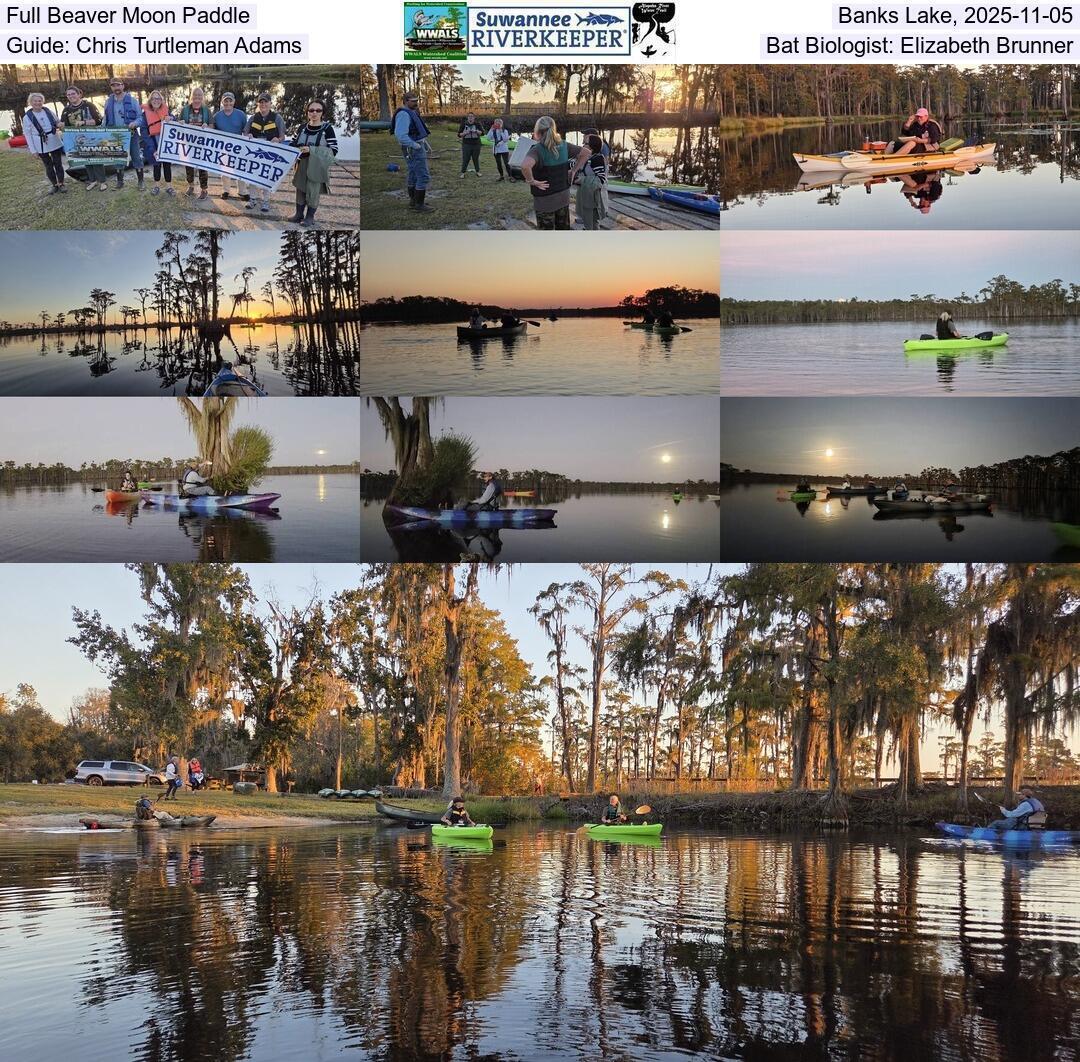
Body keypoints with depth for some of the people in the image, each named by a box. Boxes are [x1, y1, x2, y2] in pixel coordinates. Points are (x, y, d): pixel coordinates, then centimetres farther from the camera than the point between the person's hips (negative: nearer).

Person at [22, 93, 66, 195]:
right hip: (41, 146, -2)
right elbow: (27, 134, -4)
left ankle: (61, 184, 17)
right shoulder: (27, 117, -6)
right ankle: (54, 185, 17)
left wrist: (60, 125, -10)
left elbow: (57, 122, 16)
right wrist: (33, 150, -8)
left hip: (55, 143, 2)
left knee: (58, 163, 6)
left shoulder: (48, 111, 2)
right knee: (48, 166, 6)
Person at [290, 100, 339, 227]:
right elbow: (293, 144, 17)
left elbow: (333, 151, -16)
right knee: (300, 189, 12)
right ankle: (299, 214, 26)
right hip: (302, 164, 5)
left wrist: (311, 150, -22)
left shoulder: (327, 128, -10)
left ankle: (310, 217, 15)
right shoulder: (302, 127, 7)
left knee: (313, 191, 1)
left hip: (317, 167, -5)